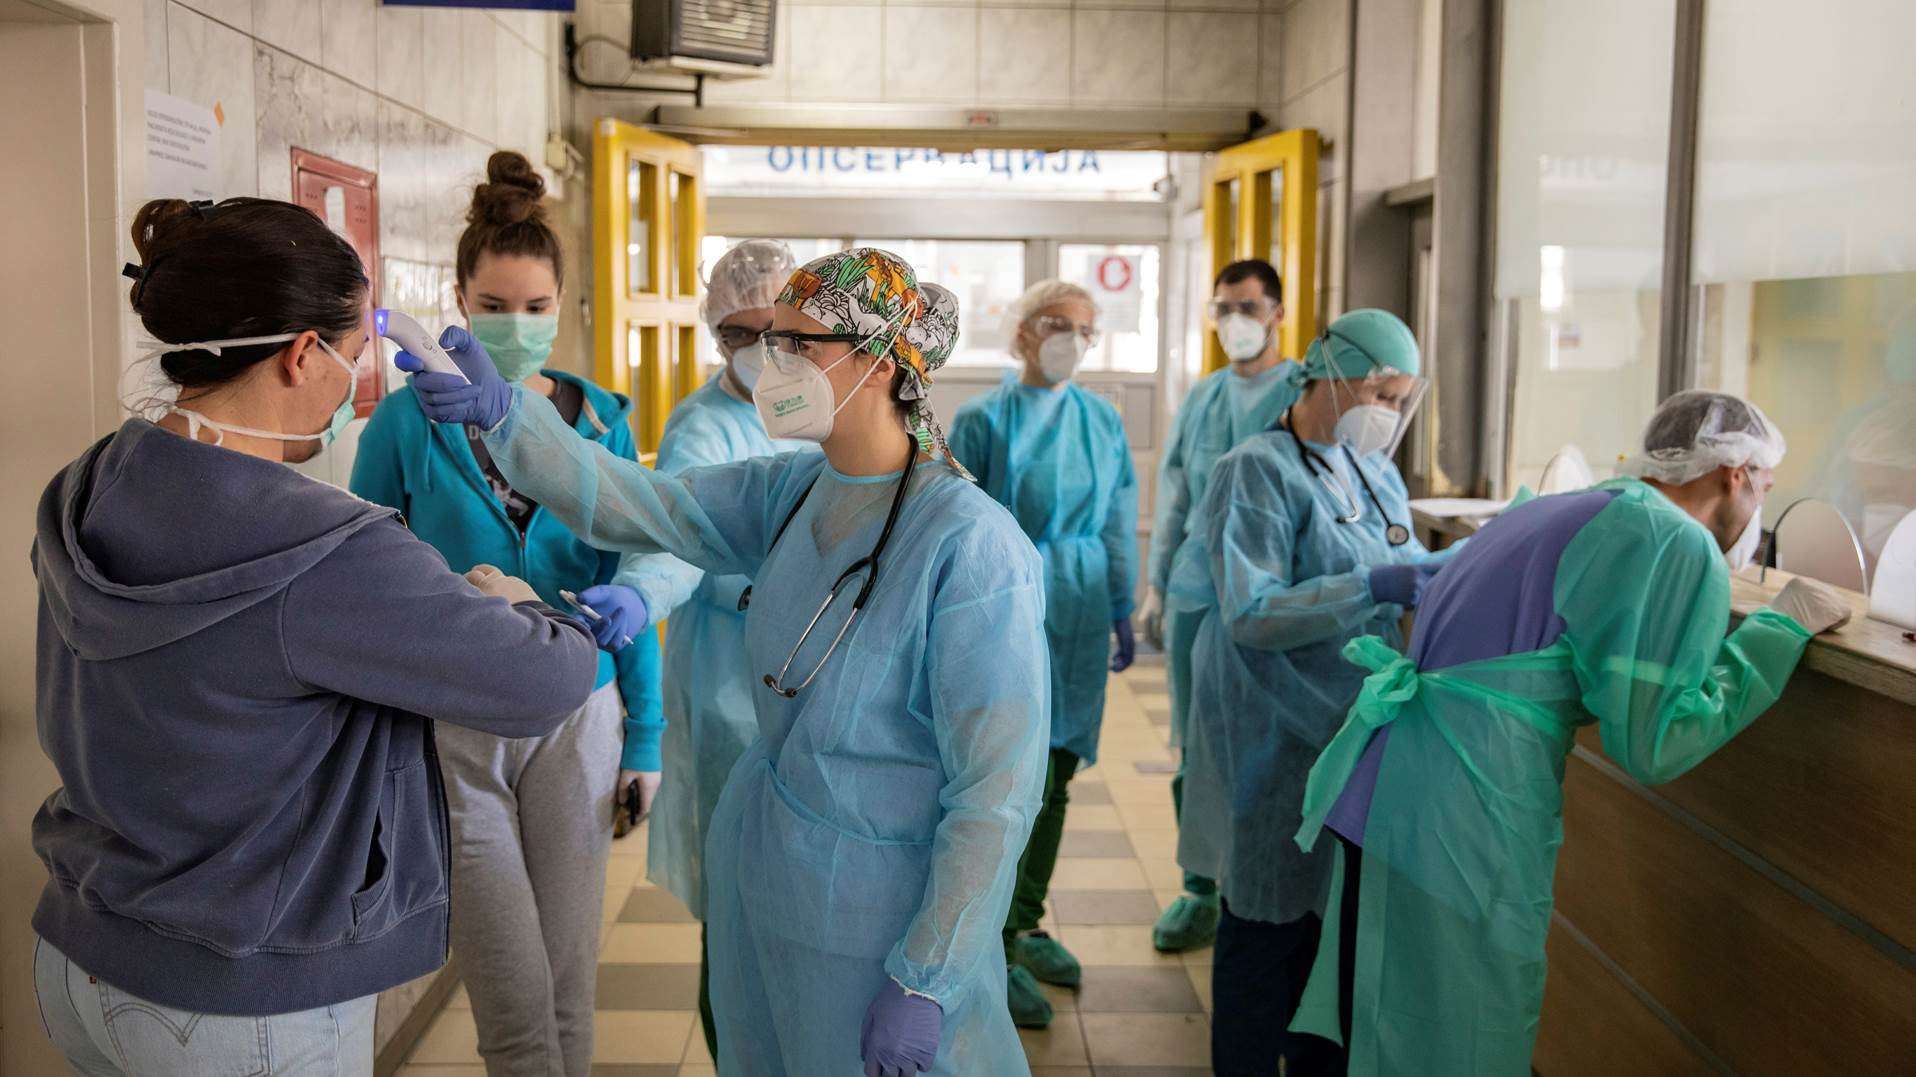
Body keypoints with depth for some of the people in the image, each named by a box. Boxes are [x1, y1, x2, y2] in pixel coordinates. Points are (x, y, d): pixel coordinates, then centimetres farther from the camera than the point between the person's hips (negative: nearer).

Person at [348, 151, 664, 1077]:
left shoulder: (602, 421, 2)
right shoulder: (407, 424, -5)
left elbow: (628, 581, 8)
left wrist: (644, 732, 6)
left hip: (574, 721, 3)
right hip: (450, 728, -2)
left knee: (569, 984, 12)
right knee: (516, 1003, -3)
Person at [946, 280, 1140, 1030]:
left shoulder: (1102, 422, 8)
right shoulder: (983, 420, -5)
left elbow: (1117, 526, 12)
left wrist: (1122, 614, 12)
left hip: (1077, 613, 5)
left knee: (1056, 772, 12)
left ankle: (1026, 924, 27)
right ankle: (997, 951, 5)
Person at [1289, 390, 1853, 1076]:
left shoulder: (1551, 510, 19)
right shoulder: (1682, 544, -7)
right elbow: (1652, 746, -9)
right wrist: (1780, 628, 1)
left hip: (1380, 788, 9)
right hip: (1461, 822, -9)